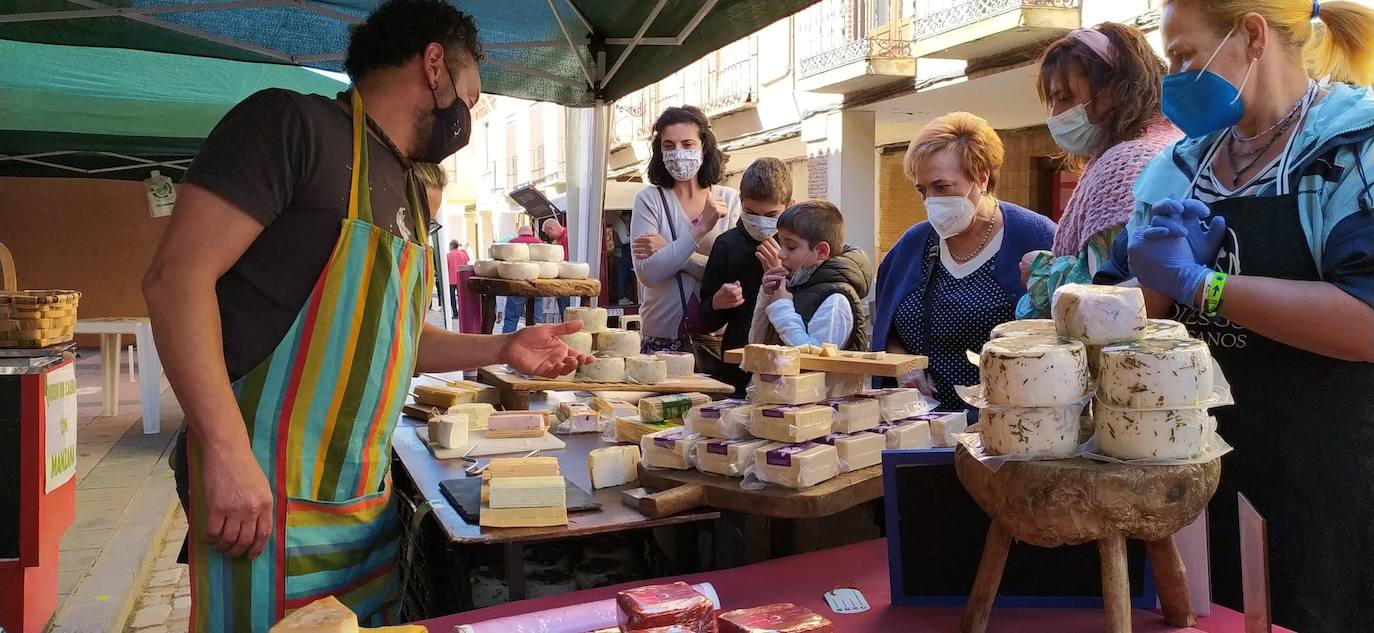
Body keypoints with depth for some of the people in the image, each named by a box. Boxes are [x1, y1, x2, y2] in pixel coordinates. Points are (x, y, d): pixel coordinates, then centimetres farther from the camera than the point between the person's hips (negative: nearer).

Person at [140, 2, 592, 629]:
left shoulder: (409, 191, 15)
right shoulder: (293, 124, -10)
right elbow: (176, 276, -17)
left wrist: (500, 348, 12)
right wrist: (228, 452, -24)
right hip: (267, 494, -8)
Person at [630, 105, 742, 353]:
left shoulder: (729, 200, 0)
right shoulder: (649, 199, -4)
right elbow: (648, 273, -15)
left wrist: (669, 251, -15)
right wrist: (701, 229, -21)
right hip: (663, 337, -1)